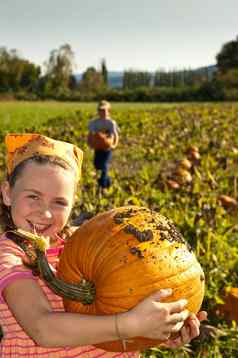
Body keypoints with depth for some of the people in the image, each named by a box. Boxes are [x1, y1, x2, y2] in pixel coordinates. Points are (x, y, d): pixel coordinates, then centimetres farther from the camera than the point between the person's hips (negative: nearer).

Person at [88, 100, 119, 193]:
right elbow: (90, 135, 8)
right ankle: (107, 180, 30)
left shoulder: (111, 123, -6)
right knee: (97, 165, 4)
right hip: (97, 148, 4)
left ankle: (102, 186, -2)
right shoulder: (94, 122, 5)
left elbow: (116, 136, -4)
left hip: (107, 148, -4)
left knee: (104, 166, -10)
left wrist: (114, 145, -21)